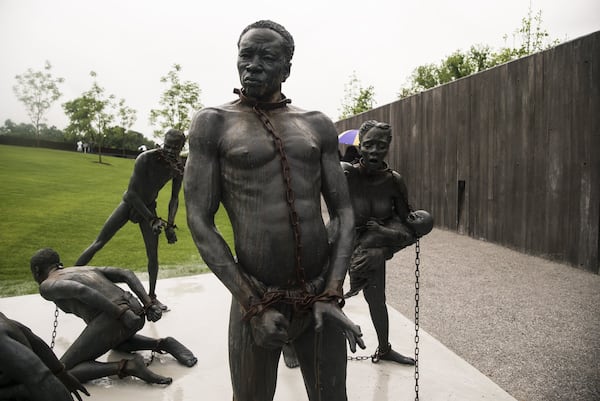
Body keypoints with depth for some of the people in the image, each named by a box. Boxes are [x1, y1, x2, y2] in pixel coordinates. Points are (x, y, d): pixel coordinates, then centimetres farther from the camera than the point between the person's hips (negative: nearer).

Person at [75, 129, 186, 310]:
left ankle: (152, 296, 17)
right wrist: (151, 219, -30)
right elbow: (132, 193, -27)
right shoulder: (146, 159, -29)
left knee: (153, 255, 1)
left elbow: (174, 198, -2)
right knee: (98, 243, -4)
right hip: (129, 202, -3)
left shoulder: (179, 168, -13)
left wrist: (170, 225, -13)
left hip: (149, 207, 3)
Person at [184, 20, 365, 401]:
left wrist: (332, 294, -7)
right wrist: (253, 305, -12)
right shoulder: (214, 123, -1)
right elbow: (199, 221, -7)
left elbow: (344, 212, 3)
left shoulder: (317, 125, 6)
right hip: (257, 298, -2)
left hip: (320, 293, 3)